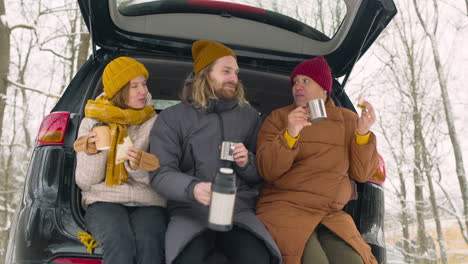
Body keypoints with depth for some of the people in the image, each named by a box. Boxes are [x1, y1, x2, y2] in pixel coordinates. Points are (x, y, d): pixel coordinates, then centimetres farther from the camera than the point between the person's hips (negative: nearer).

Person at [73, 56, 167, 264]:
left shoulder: (155, 123, 7)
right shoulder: (92, 122, 6)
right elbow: (85, 182, 4)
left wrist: (137, 166, -21)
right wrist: (93, 153, -16)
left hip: (148, 203, 1)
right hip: (104, 201, 0)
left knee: (149, 245, -34)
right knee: (119, 244, -33)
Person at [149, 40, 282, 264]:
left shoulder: (249, 116, 16)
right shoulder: (172, 118, 7)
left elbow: (261, 176, 20)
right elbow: (161, 174, -4)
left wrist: (247, 163, -5)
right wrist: (192, 188, -26)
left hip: (239, 210, 2)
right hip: (189, 211, -1)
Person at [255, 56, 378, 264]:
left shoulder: (348, 121, 12)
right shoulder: (278, 118, 6)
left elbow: (361, 174, 8)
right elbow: (267, 171, -5)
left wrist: (363, 133, -7)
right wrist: (290, 133, -20)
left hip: (332, 214, 3)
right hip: (284, 208, -2)